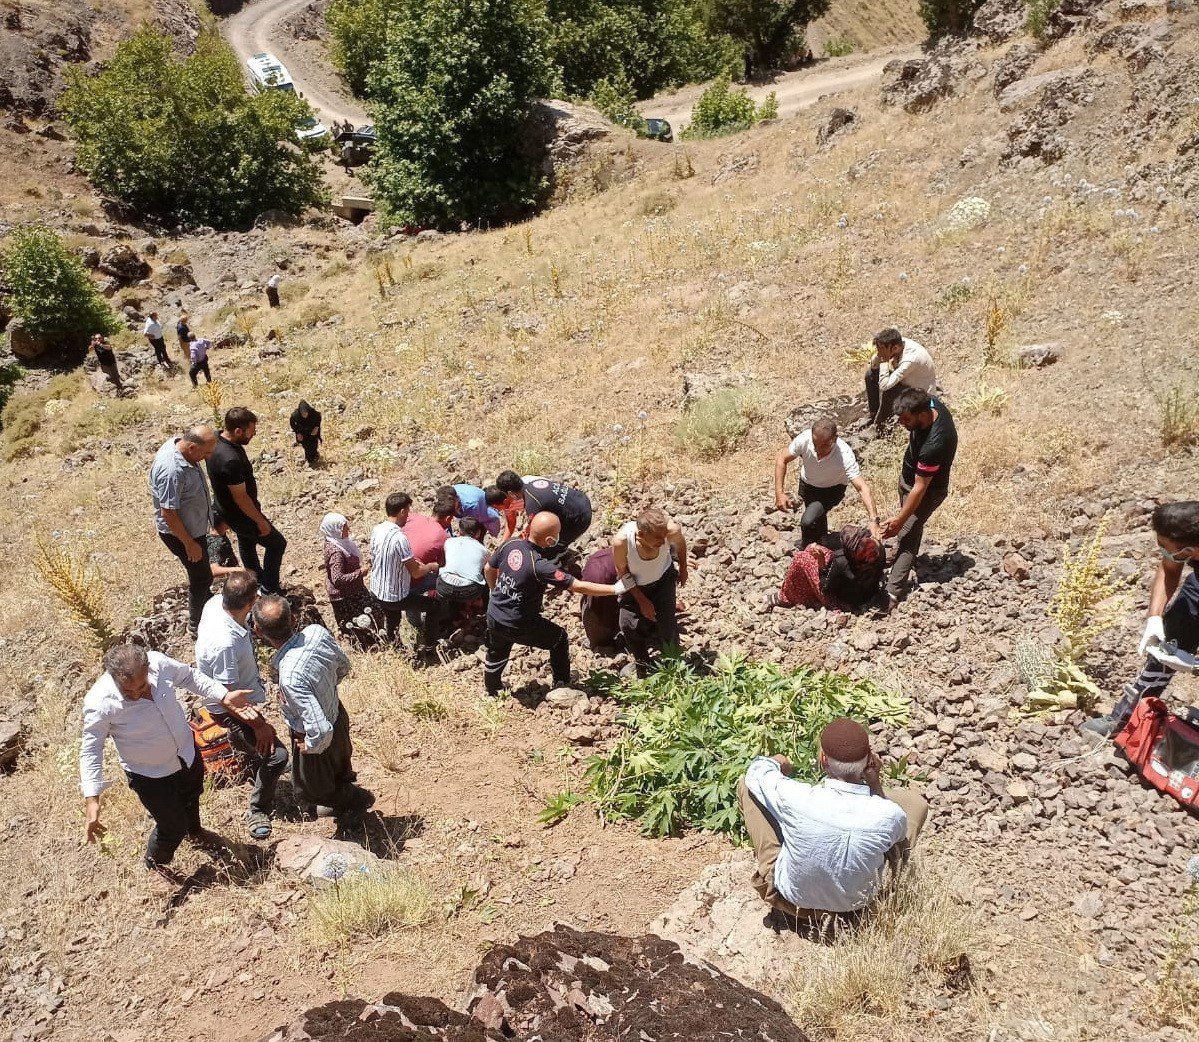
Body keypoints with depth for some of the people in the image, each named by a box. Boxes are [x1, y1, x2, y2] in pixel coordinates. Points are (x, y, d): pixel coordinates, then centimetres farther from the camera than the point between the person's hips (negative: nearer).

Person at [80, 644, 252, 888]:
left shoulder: (157, 662, -27)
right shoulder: (100, 703, -36)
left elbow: (188, 676, -5)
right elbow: (91, 750, -24)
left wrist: (223, 696, -7)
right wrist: (92, 799, -27)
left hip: (187, 751, 5)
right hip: (150, 774, -5)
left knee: (191, 797, 33)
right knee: (172, 826, 7)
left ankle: (194, 831, 68)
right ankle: (156, 866, 43)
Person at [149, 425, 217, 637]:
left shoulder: (178, 443, -9)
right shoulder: (172, 471, -38)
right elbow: (168, 513, -30)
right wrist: (189, 543, -20)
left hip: (194, 525, 9)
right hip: (180, 532, -9)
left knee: (201, 571, 28)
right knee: (201, 577, 9)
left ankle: (205, 601, 52)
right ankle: (196, 625, 27)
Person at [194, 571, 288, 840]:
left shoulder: (217, 602, -21)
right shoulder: (225, 644, -43)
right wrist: (258, 723, -25)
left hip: (242, 693, 9)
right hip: (230, 708, -9)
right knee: (275, 754, -7)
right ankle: (258, 811, 15)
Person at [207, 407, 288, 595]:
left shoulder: (218, 440, -9)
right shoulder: (231, 460, -39)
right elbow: (241, 498, -30)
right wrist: (261, 521, -17)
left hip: (227, 508, 9)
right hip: (241, 514, -9)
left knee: (247, 542, 29)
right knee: (277, 543, 8)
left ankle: (257, 580, 51)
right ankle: (269, 592, 19)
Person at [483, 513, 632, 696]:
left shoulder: (509, 545, -11)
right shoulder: (541, 566, -29)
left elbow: (488, 569, 7)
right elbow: (579, 587, -26)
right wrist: (616, 589, -18)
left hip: (493, 617, 6)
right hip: (519, 626, -6)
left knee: (496, 656, 31)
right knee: (560, 639, 18)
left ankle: (492, 690, 54)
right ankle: (562, 685, 32)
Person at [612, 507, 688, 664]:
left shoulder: (671, 530, -36)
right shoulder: (621, 541, -40)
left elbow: (680, 543, -7)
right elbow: (622, 573, -18)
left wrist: (683, 570, 8)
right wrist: (642, 601, -14)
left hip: (663, 578, 1)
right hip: (634, 584, 0)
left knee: (666, 623, -7)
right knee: (629, 625, -12)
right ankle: (643, 662, 17)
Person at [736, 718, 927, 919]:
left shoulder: (796, 799, -34)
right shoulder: (891, 815, -31)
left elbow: (757, 770, -9)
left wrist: (776, 763, 14)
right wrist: (874, 782, -15)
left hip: (791, 895, -1)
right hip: (857, 902, 1)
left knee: (746, 785, 9)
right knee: (915, 801, 11)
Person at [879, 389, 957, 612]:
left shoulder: (933, 445, -43)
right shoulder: (931, 404, -21)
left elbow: (920, 488, -33)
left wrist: (899, 520, -26)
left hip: (927, 490, -8)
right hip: (909, 475, 8)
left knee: (907, 535, -6)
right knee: (912, 524, 28)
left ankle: (892, 594, -3)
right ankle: (907, 557, 52)